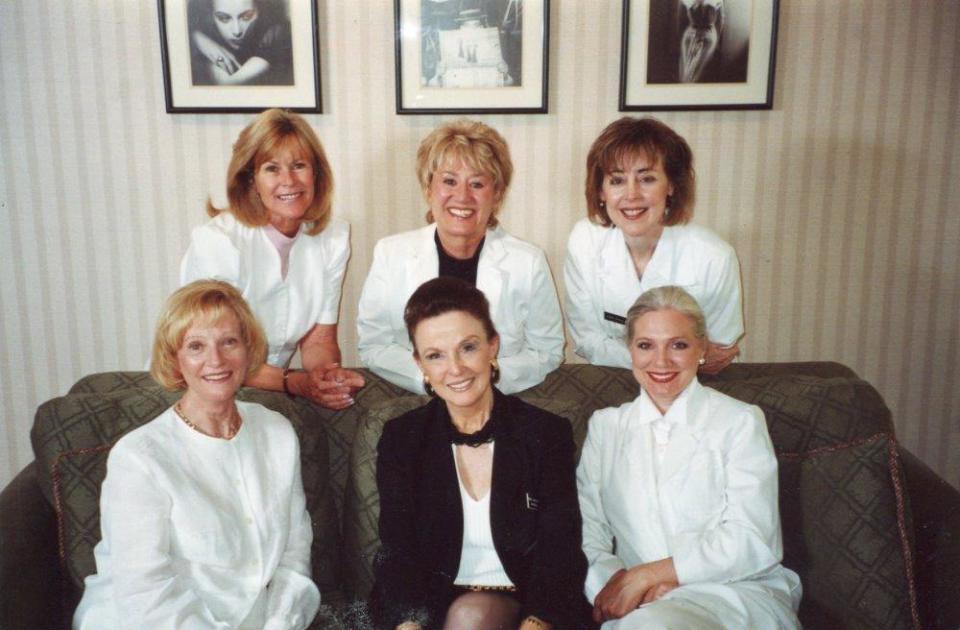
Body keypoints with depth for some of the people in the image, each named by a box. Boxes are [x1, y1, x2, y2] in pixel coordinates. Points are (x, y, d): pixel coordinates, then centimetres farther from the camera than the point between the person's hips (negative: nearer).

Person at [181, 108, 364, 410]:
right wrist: (295, 382, -30)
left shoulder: (334, 238, -3)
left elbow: (318, 339, 0)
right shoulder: (215, 241, -18)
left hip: (272, 392, 4)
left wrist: (327, 374, -22)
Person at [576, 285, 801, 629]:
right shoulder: (605, 426, 14)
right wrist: (616, 583, -15)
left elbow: (752, 542, -6)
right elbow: (587, 535, 6)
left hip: (740, 593, -2)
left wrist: (644, 575, -13)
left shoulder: (740, 421, 4)